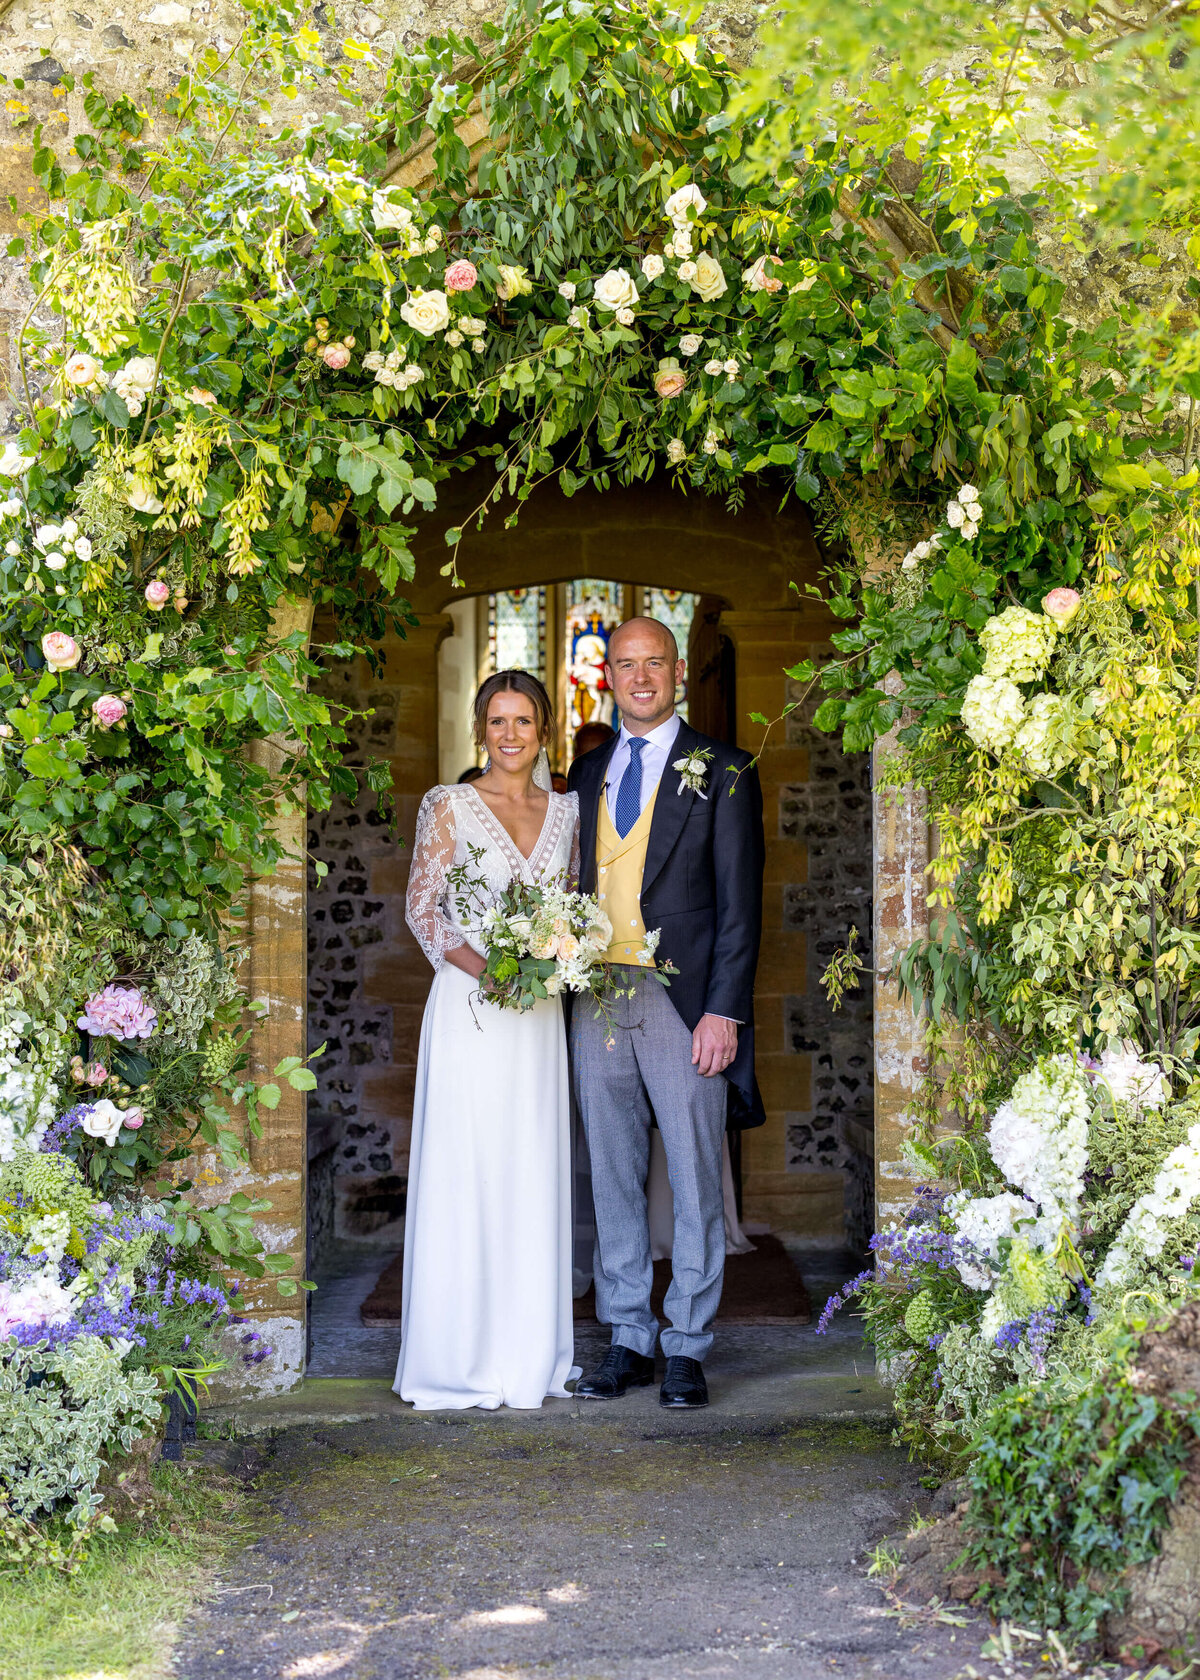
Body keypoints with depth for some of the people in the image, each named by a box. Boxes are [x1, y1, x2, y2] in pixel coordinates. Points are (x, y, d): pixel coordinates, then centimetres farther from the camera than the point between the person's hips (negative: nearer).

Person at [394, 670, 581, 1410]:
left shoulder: (567, 811, 11)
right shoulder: (450, 806, -1)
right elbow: (421, 907, -3)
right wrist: (481, 966, -16)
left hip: (538, 1012, 4)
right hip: (469, 1012, -4)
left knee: (535, 1175, 7)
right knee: (464, 1176, -3)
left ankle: (531, 1349, 18)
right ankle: (459, 1355, 7)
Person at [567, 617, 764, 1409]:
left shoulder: (722, 772, 0)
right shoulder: (589, 773, 15)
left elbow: (740, 903, -4)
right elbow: (582, 885, 15)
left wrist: (724, 1010, -12)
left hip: (684, 1003, -4)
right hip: (597, 1000, 4)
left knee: (696, 1182, 2)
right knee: (614, 1180, 9)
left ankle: (688, 1348, 12)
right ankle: (628, 1340, 19)